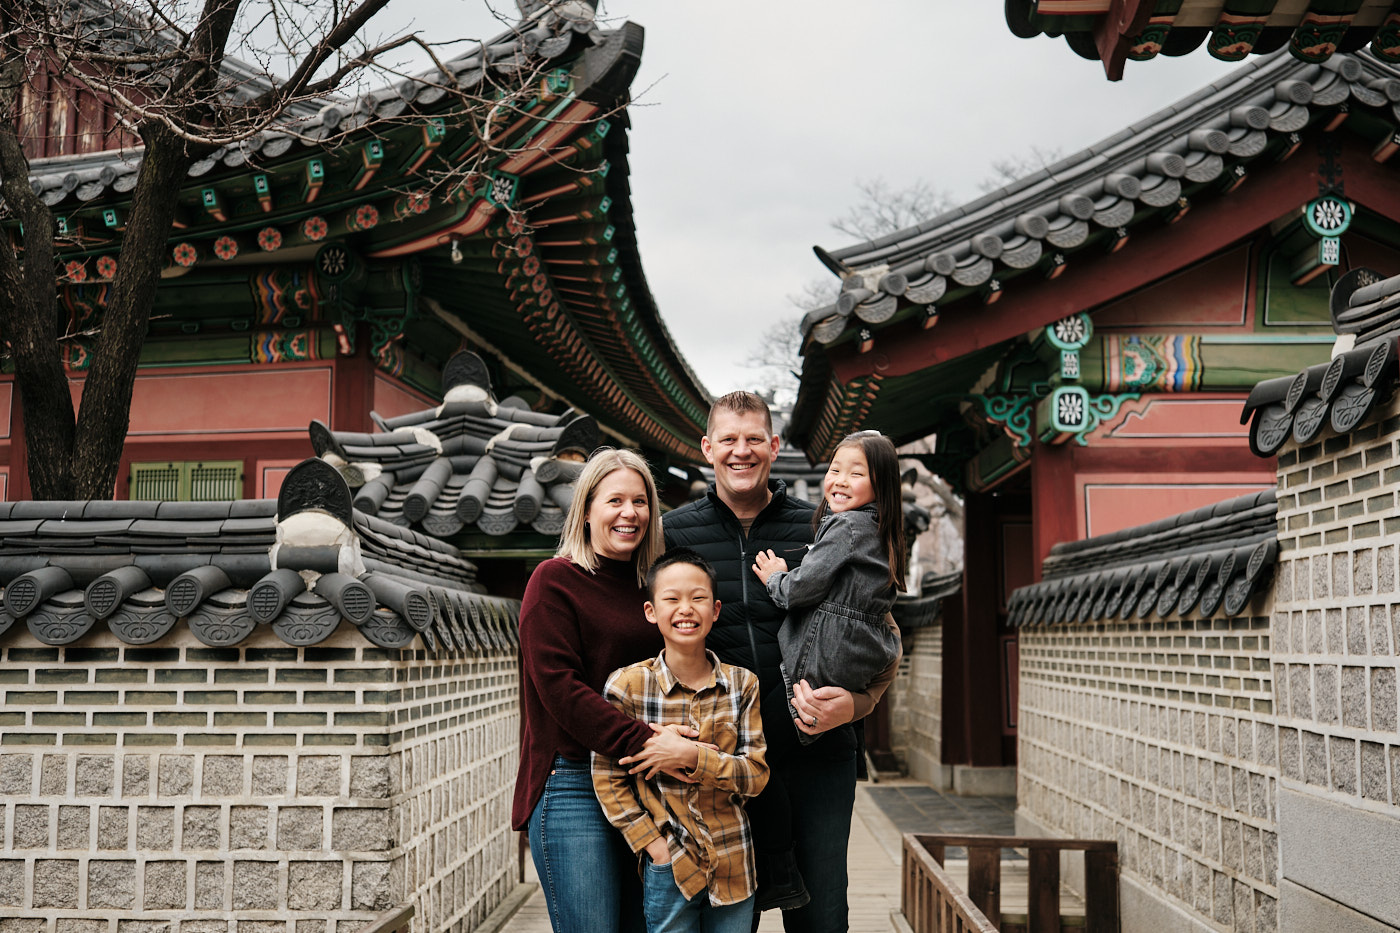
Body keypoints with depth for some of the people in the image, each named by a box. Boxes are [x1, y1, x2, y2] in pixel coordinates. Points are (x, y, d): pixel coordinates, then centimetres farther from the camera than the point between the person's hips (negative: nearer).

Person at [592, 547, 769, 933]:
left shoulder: (742, 684, -1)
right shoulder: (627, 685, -8)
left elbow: (756, 774, -6)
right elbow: (607, 779, -3)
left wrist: (692, 755, -19)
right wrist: (651, 842, -10)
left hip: (733, 868, 2)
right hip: (667, 868, -2)